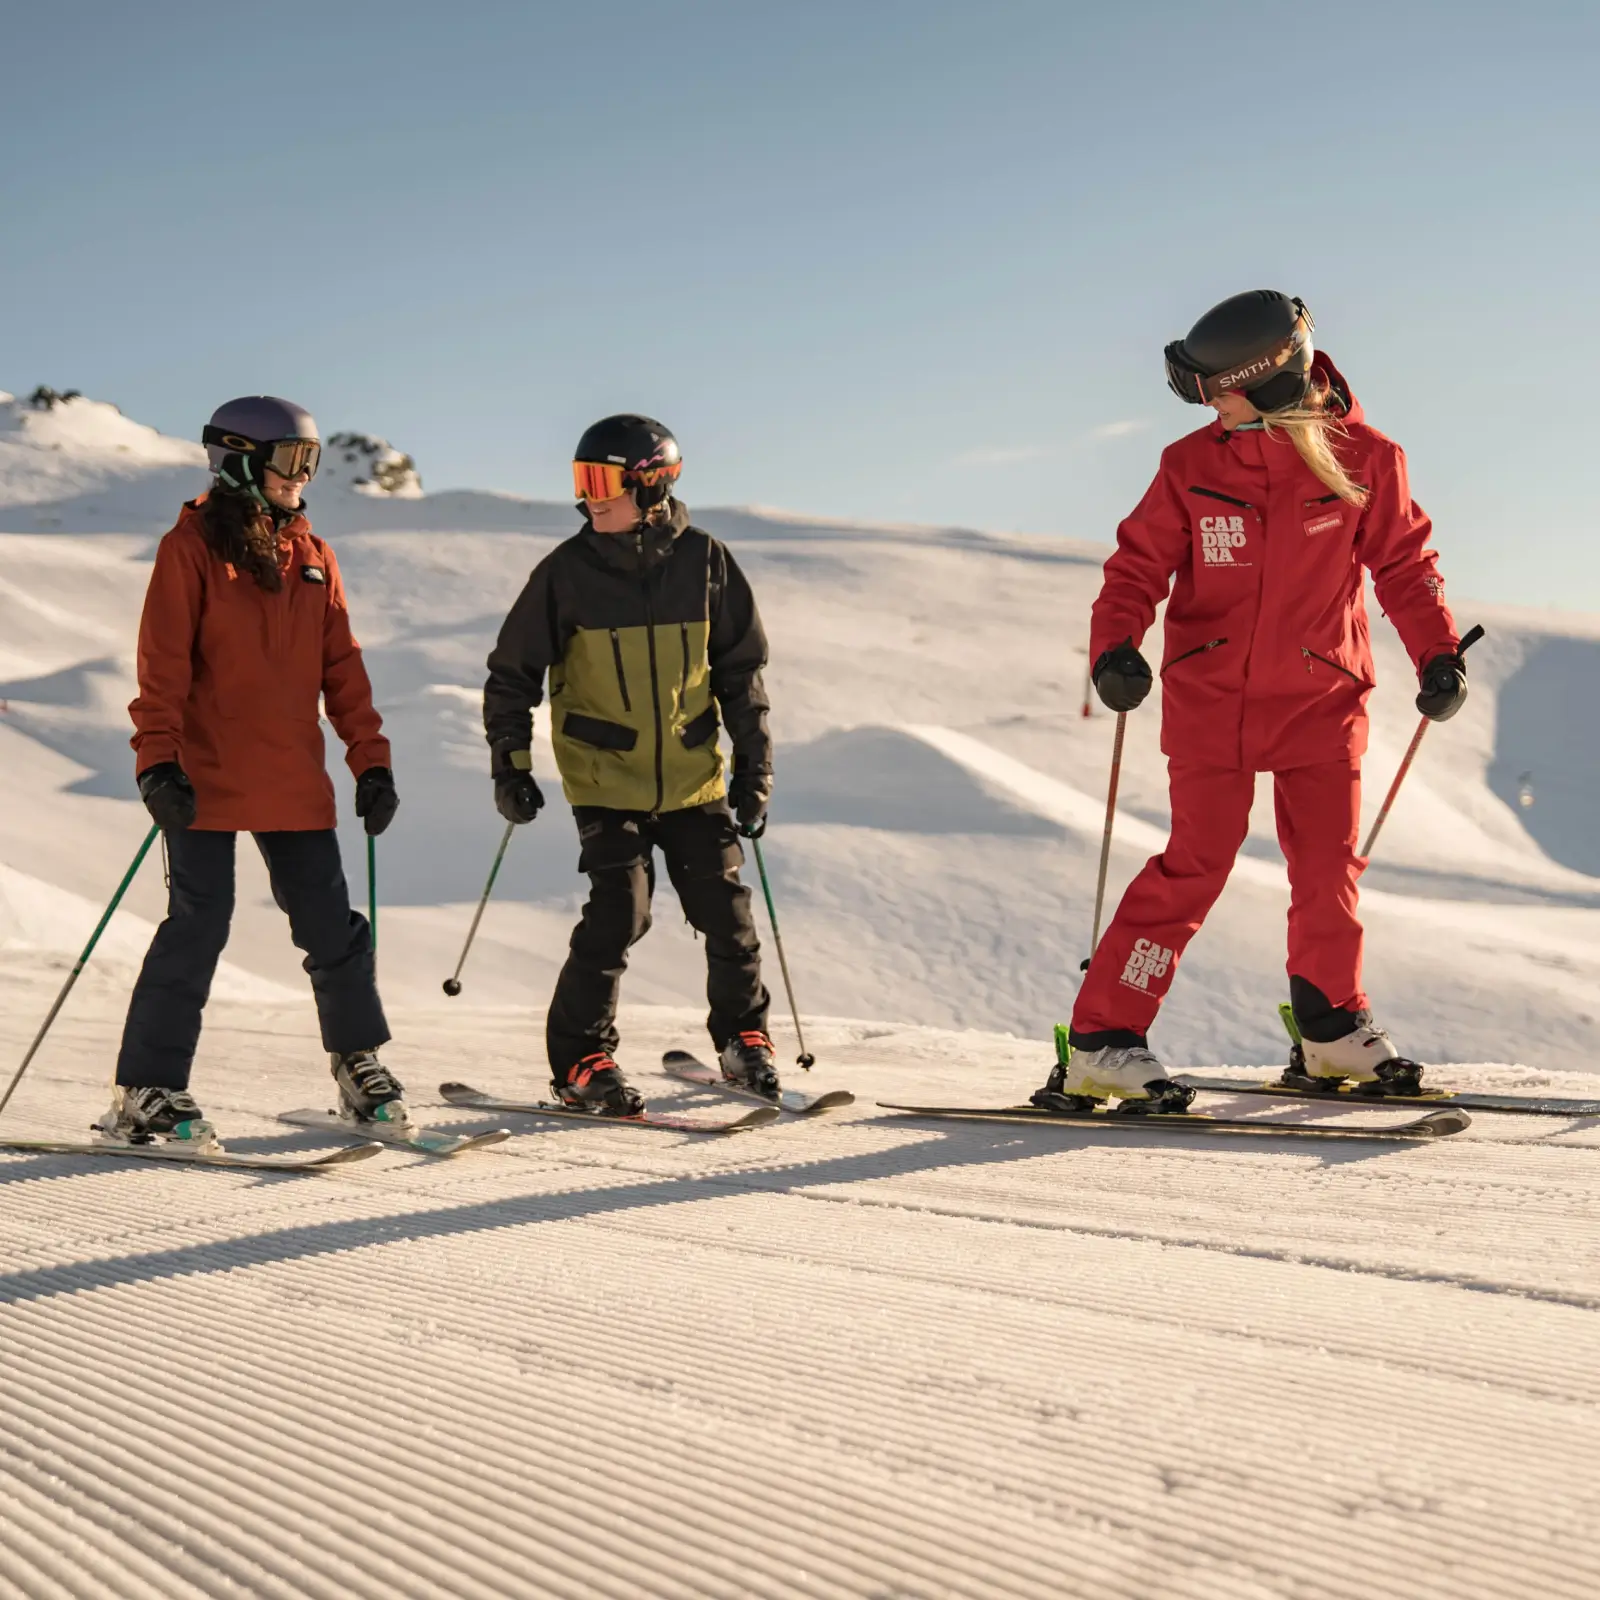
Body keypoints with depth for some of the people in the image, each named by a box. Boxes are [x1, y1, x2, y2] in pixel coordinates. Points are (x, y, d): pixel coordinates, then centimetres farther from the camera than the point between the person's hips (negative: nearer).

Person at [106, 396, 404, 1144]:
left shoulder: (311, 555, 11)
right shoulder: (193, 546, -4)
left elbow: (341, 667, 13)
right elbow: (162, 665, -10)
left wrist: (370, 759, 8)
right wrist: (158, 760, -19)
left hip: (295, 785, 5)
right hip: (207, 781, -5)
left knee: (332, 927, 9)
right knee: (198, 927, -5)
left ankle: (359, 1064, 25)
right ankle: (145, 1090, 4)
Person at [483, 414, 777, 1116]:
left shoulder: (704, 562, -2)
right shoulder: (567, 570, -6)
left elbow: (740, 669, 7)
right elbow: (512, 672, 2)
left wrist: (754, 767, 5)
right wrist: (509, 764, -4)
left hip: (693, 777, 2)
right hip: (605, 779, -2)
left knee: (726, 912, 2)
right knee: (619, 912, -13)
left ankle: (742, 1039, 25)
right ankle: (580, 1060, 2)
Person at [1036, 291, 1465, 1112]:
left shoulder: (1362, 459, -4)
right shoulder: (1191, 467, -5)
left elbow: (1403, 564, 5)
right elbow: (1138, 565, -3)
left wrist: (1439, 656, -3)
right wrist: (1116, 648, -20)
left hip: (1320, 700, 2)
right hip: (1212, 698, -2)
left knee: (1329, 867, 5)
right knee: (1195, 865, -9)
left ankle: (1332, 1029, 27)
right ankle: (1101, 1041, -5)